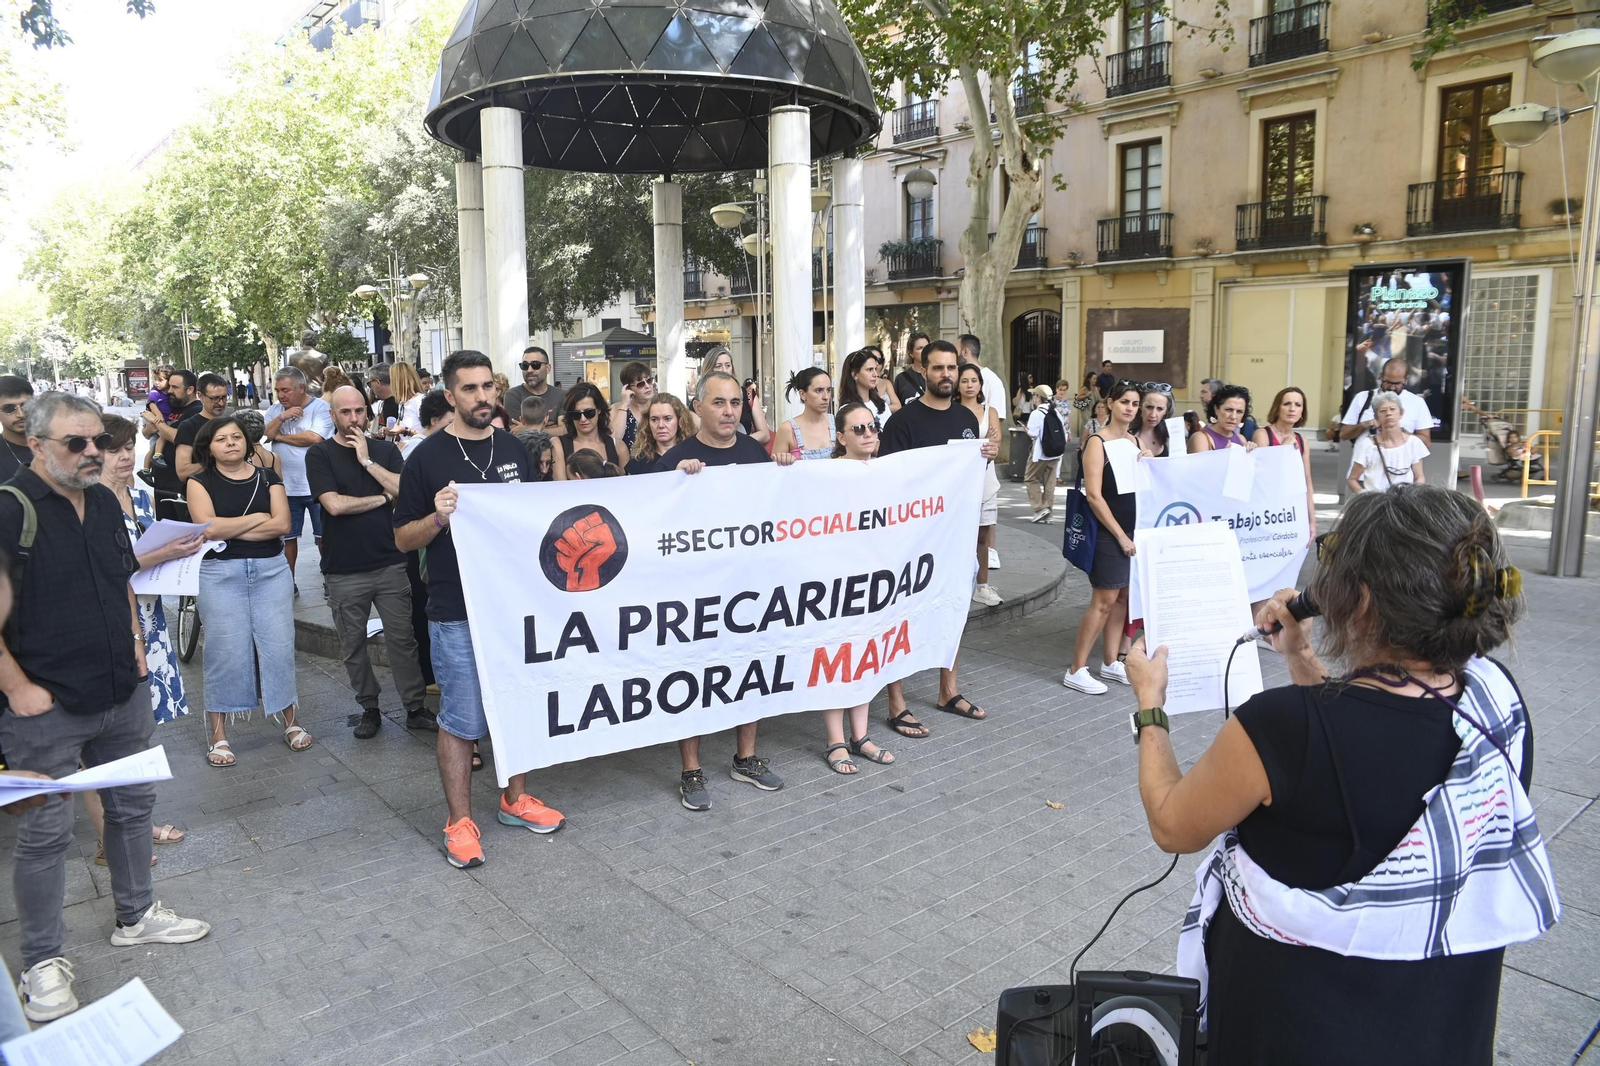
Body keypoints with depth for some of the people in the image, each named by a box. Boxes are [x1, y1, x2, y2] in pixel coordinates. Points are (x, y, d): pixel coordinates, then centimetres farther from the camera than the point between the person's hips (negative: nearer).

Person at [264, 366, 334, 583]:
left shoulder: (320, 407, -8)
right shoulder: (275, 410, 9)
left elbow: (314, 437, -21)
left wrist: (279, 436, -9)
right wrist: (282, 417, -16)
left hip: (316, 486, -4)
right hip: (286, 487, 4)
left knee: (324, 536, 4)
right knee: (288, 536, 13)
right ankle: (288, 581, 25)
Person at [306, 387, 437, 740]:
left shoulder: (385, 450, 7)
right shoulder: (319, 455, -1)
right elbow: (335, 504, -14)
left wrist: (367, 460, -10)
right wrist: (381, 498, -4)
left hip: (390, 563, 1)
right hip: (344, 571, -1)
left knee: (403, 640, 2)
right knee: (354, 647, 9)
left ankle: (415, 708, 11)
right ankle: (369, 709, 24)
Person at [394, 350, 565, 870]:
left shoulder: (514, 450, 9)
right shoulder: (428, 457, -5)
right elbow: (403, 538, -3)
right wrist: (438, 518, -21)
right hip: (457, 612, -5)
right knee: (462, 719, 2)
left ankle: (515, 798, 32)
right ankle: (459, 821, 17)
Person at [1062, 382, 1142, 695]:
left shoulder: (1136, 441, 11)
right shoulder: (1097, 442, -10)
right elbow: (1094, 495, -15)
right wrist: (1121, 535, -15)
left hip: (1134, 530, 7)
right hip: (1108, 533, -7)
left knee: (1123, 597, 10)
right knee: (1104, 601, -6)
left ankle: (1110, 663, 22)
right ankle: (1076, 670, 1)